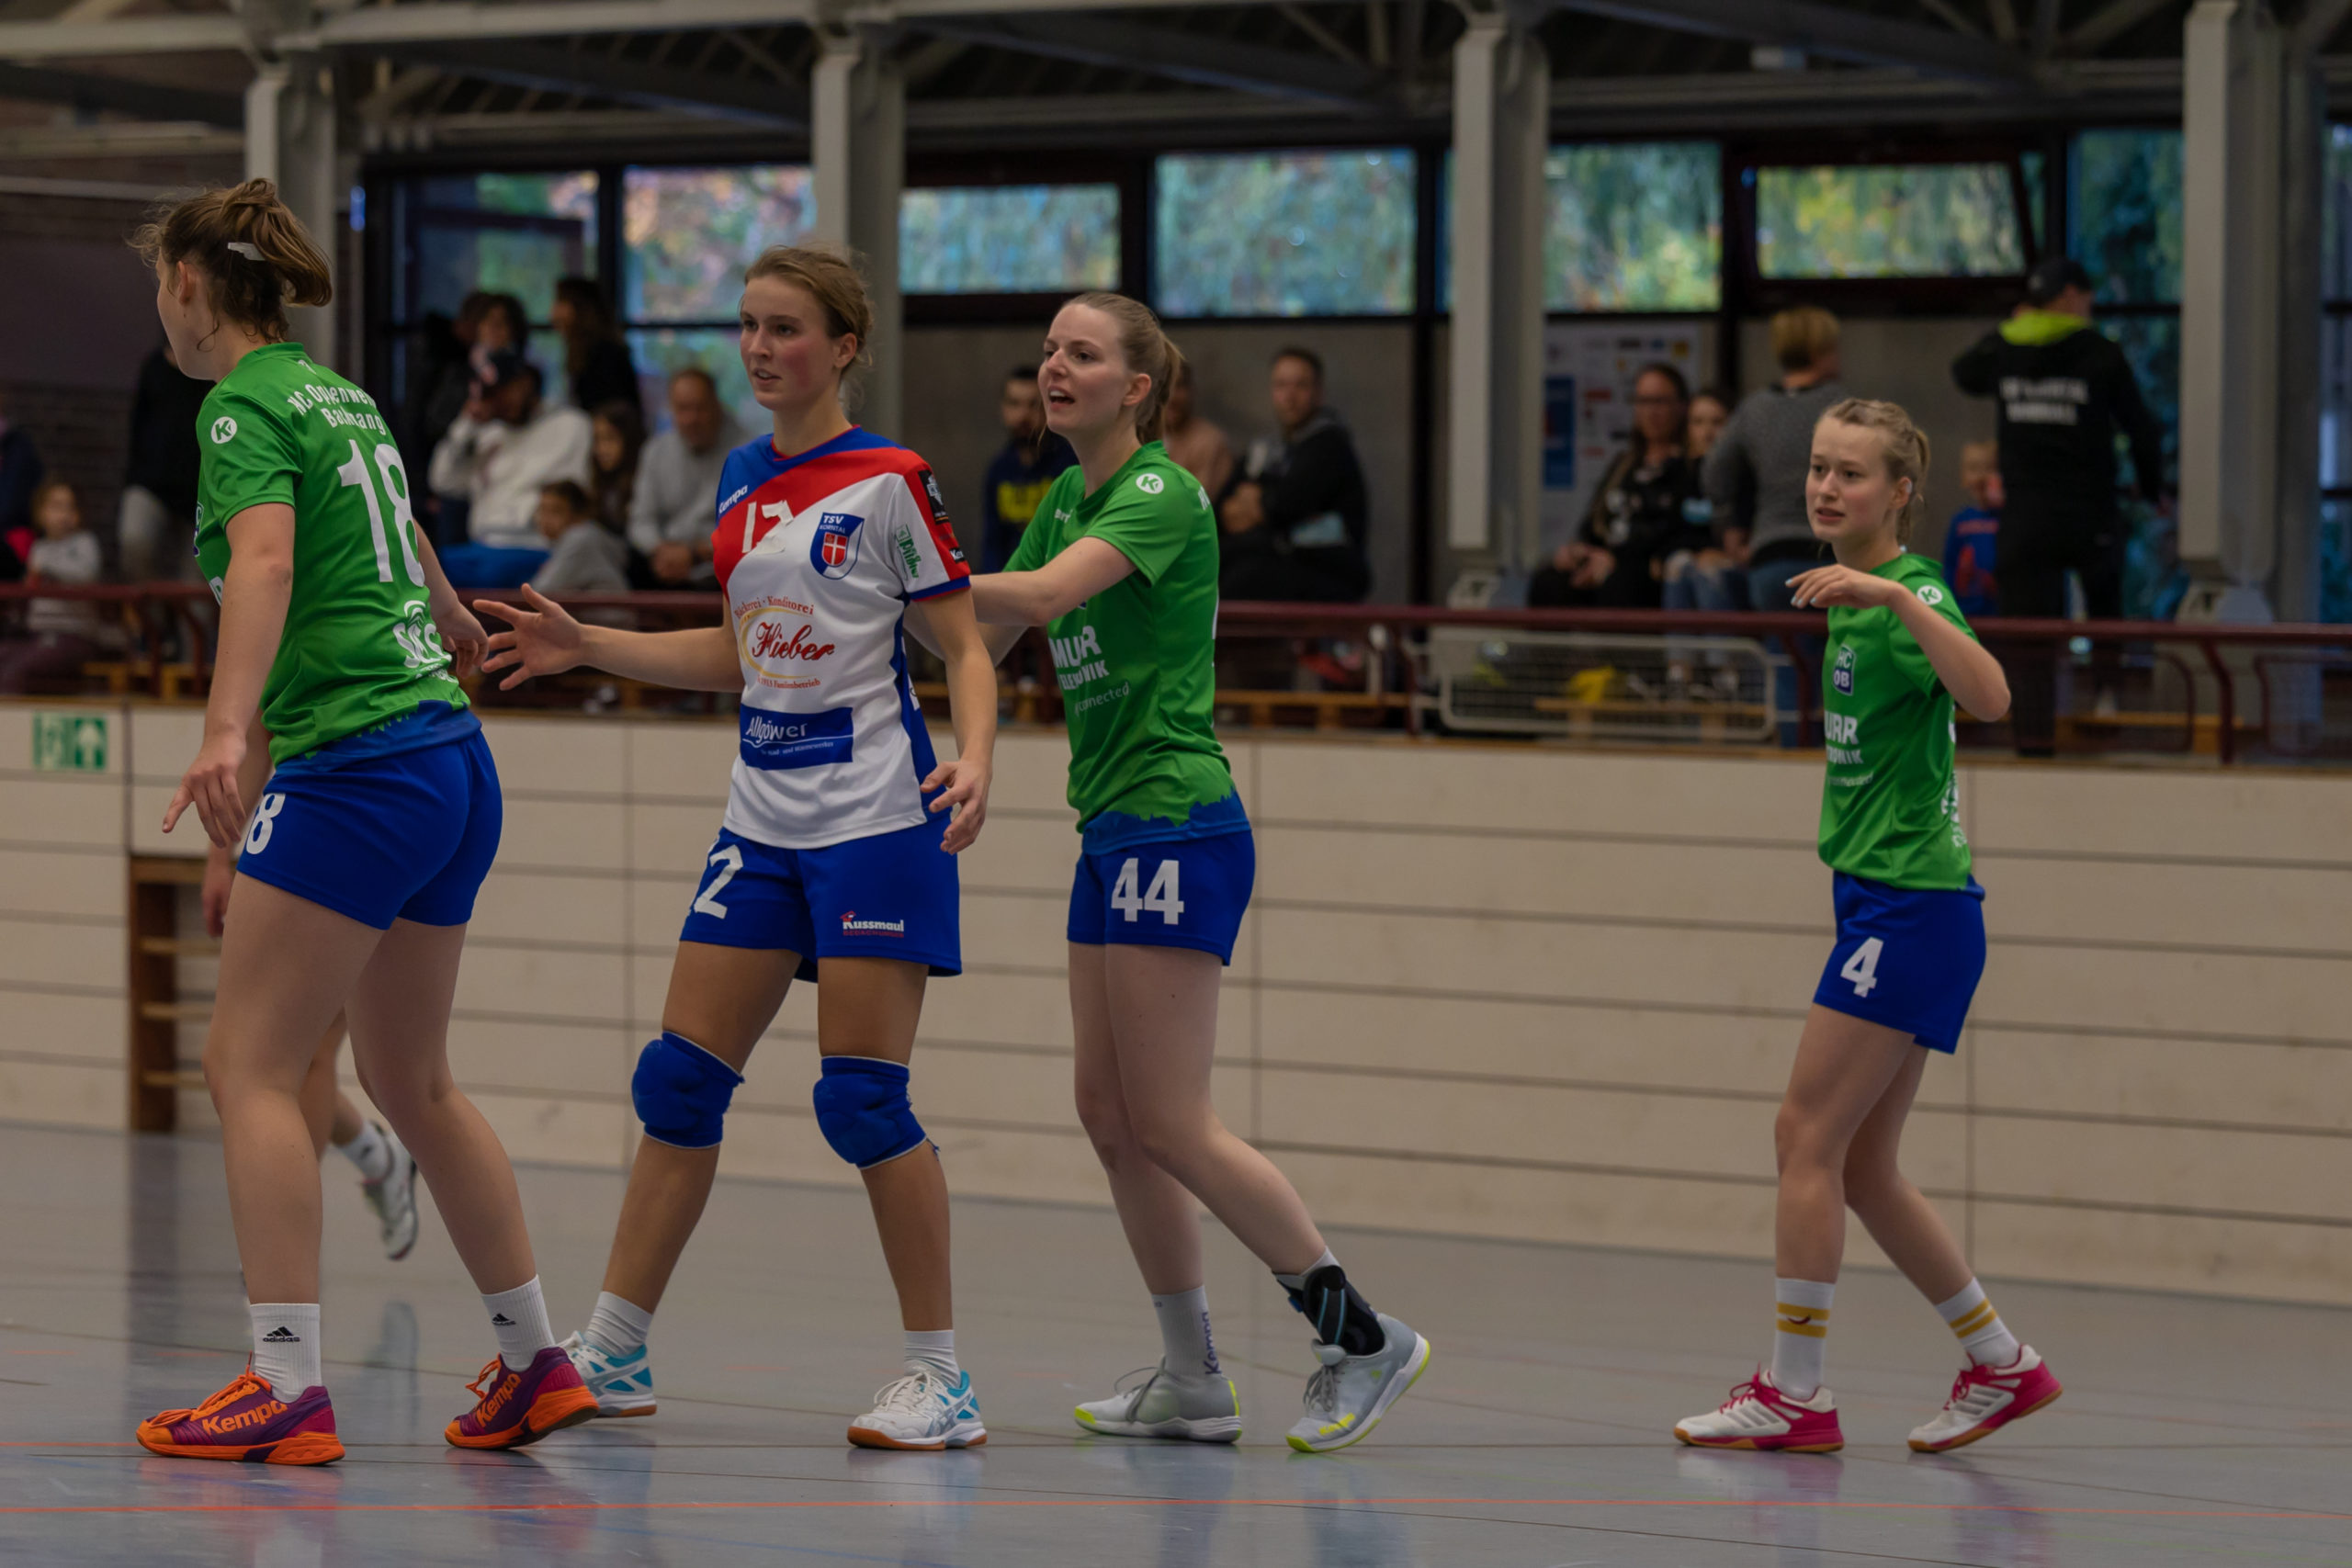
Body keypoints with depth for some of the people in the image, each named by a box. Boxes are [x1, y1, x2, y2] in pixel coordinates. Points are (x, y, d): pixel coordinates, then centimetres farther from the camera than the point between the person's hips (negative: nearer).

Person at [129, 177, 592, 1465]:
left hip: (355, 766, -9)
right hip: (450, 762, 9)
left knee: (250, 1066, -8)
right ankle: (536, 1363, 21)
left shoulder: (244, 406, -8)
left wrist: (228, 731, -42)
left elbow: (265, 560, -28)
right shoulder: (340, 394, 18)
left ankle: (288, 1388, -15)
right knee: (407, 1077, 17)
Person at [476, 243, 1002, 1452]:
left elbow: (965, 645, -8)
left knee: (862, 1098, -9)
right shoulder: (743, 479, 12)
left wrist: (973, 759, -26)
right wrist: (585, 648, 15)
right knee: (680, 1078, 5)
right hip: (763, 818, 7)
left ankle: (941, 1378, 0)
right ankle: (613, 1350, 13)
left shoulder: (890, 481, -8)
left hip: (877, 818, -7)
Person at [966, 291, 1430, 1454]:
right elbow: (986, 635, 16)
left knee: (1171, 1126, -9)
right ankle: (1192, 1382, 15)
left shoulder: (1160, 494, -14)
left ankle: (1360, 1335, 1)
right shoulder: (1067, 498, 14)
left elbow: (1044, 593, -29)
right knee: (1110, 1116, 8)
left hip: (1178, 826, -9)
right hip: (1114, 833, 9)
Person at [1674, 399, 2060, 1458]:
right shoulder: (1854, 594, 15)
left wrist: (1895, 597, -39)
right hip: (1882, 897, 9)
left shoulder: (1910, 589, -13)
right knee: (1859, 1165, 11)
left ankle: (1795, 1393, -4)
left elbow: (1987, 697, -33)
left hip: (1911, 906, -9)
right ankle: (2002, 1363, 19)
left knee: (1809, 1136, -8)